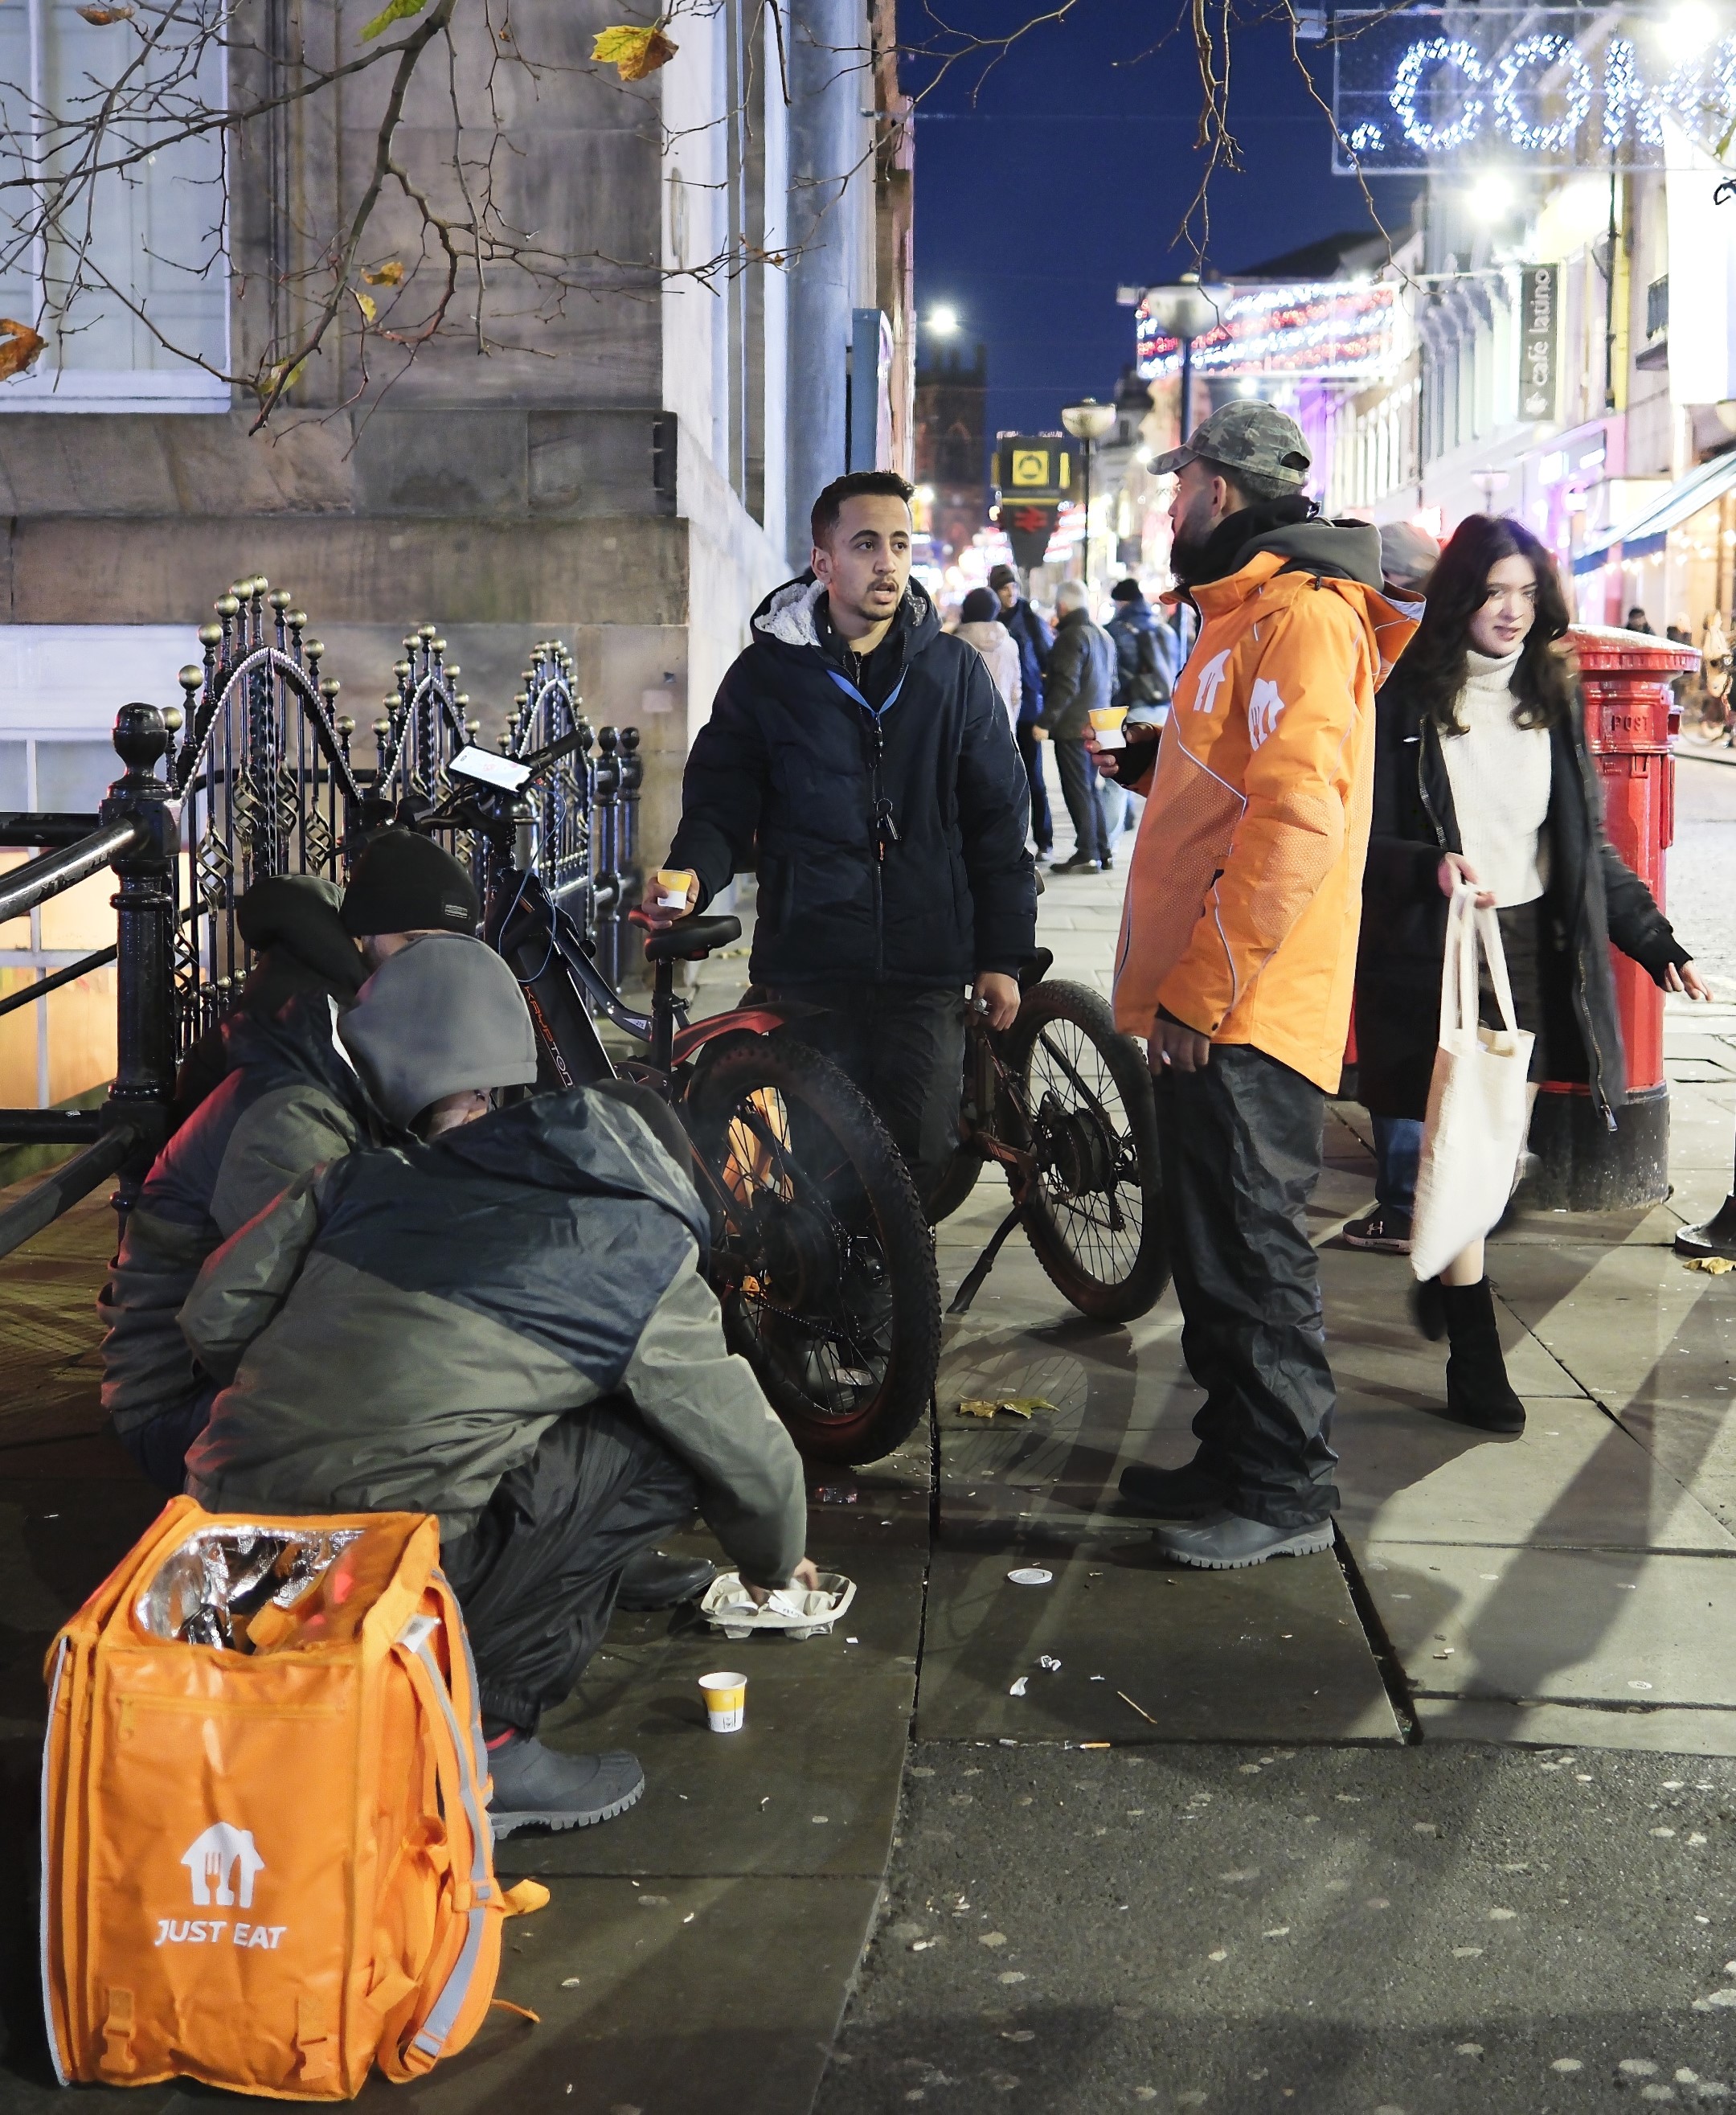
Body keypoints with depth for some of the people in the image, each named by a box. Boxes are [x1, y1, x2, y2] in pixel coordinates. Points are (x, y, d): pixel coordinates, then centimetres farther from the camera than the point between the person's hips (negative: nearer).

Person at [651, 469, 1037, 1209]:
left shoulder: (955, 671, 8)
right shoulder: (766, 674, 5)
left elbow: (997, 817, 10)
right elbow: (721, 801, 5)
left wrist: (1002, 955, 6)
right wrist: (692, 872, -18)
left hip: (927, 969, 1)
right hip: (807, 962, -1)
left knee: (921, 1154, -1)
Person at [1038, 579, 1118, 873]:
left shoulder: (1071, 637, -14)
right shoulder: (1104, 636, 13)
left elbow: (1066, 686, -22)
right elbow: (1112, 683, 20)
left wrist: (1045, 721, -21)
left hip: (1072, 727, -9)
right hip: (1096, 725, 9)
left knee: (1078, 792, -5)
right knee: (1089, 790, 16)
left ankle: (1087, 855, -5)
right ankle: (1102, 851, 18)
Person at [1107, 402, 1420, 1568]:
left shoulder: (1298, 615, -14)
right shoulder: (1242, 611, 20)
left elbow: (1298, 823, -24)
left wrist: (1202, 988, -23)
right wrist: (1177, 986, 23)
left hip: (1244, 1016, -10)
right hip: (1207, 1007, 10)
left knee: (1251, 1253, -4)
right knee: (1214, 1250, 16)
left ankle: (1287, 1492, 6)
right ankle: (1235, 1461, 26)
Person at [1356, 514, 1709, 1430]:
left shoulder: (1553, 701, 11)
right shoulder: (1405, 702, -4)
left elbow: (1588, 843, 15)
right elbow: (1363, 840, -6)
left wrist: (1654, 940, 9)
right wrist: (1428, 866, -26)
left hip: (1534, 952, 4)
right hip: (1432, 952, -4)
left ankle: (1441, 1278, 34)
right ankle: (1475, 1361, 3)